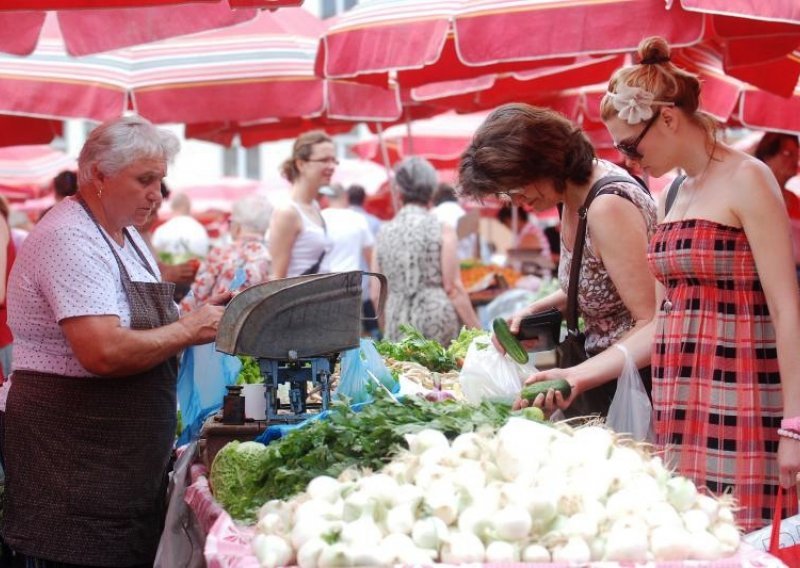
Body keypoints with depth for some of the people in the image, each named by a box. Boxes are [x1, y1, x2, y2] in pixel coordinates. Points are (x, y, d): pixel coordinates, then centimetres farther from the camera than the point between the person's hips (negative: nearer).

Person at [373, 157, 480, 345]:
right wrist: (477, 332, -2)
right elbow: (453, 289, -7)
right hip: (438, 323, -3)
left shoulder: (384, 233, 7)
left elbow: (376, 295, 9)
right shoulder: (443, 231, -3)